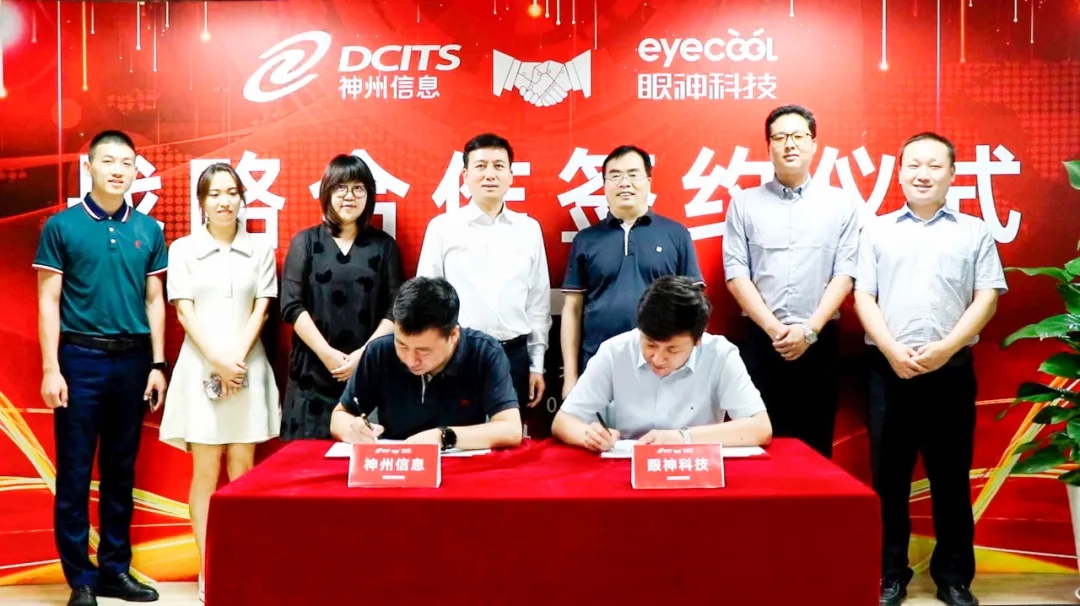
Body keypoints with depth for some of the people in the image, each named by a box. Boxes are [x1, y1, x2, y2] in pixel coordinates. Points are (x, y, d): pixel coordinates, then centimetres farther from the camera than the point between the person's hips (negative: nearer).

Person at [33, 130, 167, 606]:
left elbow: (154, 301, 9)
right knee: (75, 472, 3)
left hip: (133, 359, 3)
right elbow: (48, 302, -3)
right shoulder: (62, 226, -1)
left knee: (121, 470, 11)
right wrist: (51, 368, -9)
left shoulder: (148, 230, 7)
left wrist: (158, 364, 5)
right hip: (80, 357, -3)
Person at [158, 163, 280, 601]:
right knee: (205, 471, 0)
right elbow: (185, 311, -2)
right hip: (202, 367, -1)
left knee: (243, 470, 4)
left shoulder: (260, 251, 7)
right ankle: (207, 569, 8)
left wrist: (238, 359, -9)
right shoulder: (183, 249, 4)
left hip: (248, 366, 1)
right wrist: (217, 360, -12)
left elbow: (261, 310, 3)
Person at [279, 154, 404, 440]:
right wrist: (326, 353, -11)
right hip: (313, 370, 0)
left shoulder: (384, 245, 7)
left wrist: (364, 353, -10)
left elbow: (396, 309, 1)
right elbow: (292, 305, -1)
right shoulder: (305, 241, 7)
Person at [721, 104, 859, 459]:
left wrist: (809, 329, -11)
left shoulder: (841, 204, 6)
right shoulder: (744, 204, 5)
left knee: (815, 444, 7)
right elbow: (736, 274, -1)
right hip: (760, 340, 0)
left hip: (819, 342, 0)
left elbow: (845, 275, 0)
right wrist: (774, 328, -10)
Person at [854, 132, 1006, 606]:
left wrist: (945, 347, -12)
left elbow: (987, 298, 1)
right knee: (889, 474, 5)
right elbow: (863, 297, 3)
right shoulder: (877, 230, 9)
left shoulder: (974, 232, 8)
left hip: (952, 369, 0)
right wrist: (893, 351, -11)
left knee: (951, 476, 7)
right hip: (889, 369, 0)